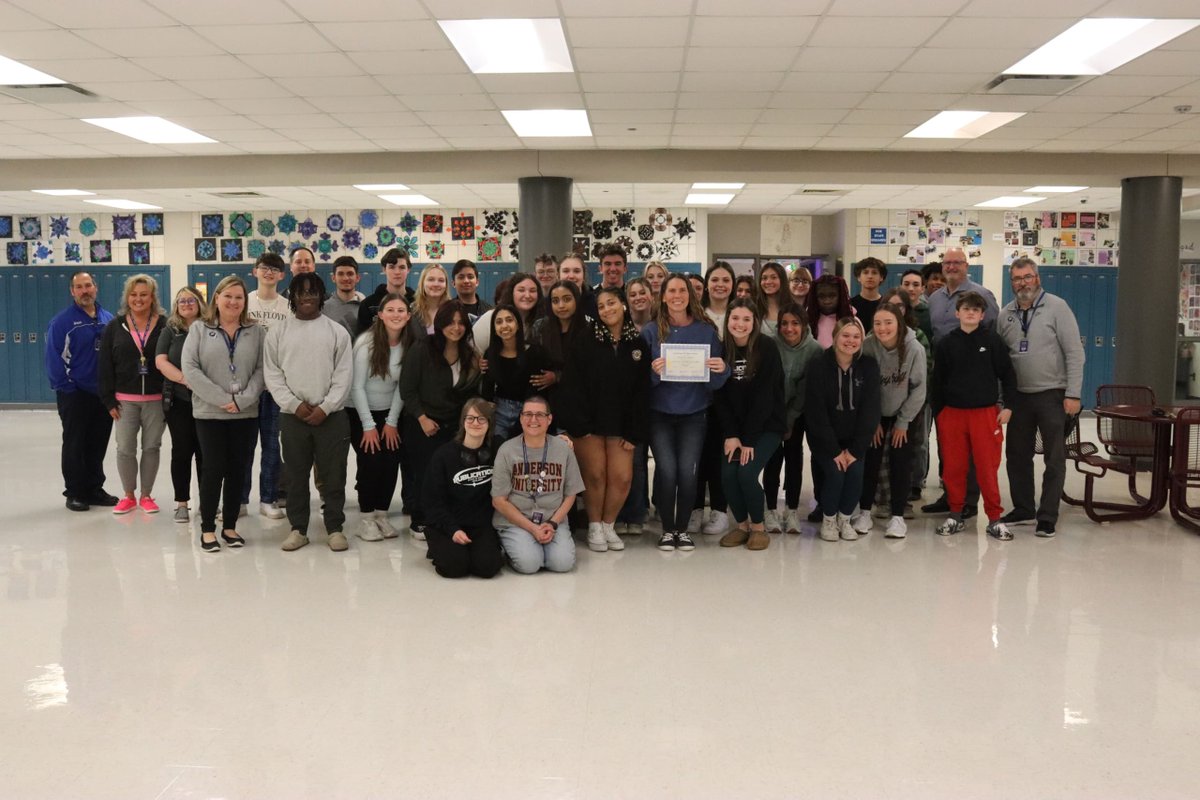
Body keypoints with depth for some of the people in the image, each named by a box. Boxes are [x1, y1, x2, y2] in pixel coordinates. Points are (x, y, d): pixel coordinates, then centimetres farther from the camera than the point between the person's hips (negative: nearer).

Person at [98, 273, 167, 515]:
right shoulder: (115, 326, 4)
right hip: (124, 399, 1)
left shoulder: (165, 326, -2)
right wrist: (109, 400, -3)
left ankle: (146, 495, 20)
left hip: (156, 399, -1)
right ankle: (128, 496, 19)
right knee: (125, 449, 4)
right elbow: (105, 365, 3)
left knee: (151, 447, 7)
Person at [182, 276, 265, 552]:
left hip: (246, 414, 2)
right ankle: (207, 528, 10)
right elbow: (189, 368, -6)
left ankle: (230, 526, 18)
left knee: (238, 470, 5)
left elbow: (262, 370, -1)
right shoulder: (199, 330, 4)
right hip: (209, 413, -2)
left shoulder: (257, 331, 6)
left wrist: (242, 400, -14)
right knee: (214, 469, -2)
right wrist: (221, 399, -14)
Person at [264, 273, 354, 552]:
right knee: (295, 476, 8)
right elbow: (272, 374, 2)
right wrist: (294, 405, -9)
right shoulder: (278, 331, 6)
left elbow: (343, 376, -1)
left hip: (331, 416, -1)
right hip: (292, 416, 1)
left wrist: (324, 408, -10)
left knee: (333, 475, 3)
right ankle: (298, 528, 19)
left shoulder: (337, 332, 3)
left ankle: (335, 528, 14)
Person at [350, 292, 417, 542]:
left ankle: (382, 515, 11)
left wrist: (392, 422, -5)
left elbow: (401, 387, -1)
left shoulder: (409, 345, -6)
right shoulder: (366, 342, -17)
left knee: (391, 463, -5)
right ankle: (367, 519, 3)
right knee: (371, 463, -11)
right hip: (359, 412, -4)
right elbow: (357, 386, -15)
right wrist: (368, 425, -14)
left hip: (388, 413, 4)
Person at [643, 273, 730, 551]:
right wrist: (653, 371, -22)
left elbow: (715, 382, 3)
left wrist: (722, 370, -18)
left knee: (688, 471, -8)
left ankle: (683, 528, 13)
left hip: (694, 413, 1)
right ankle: (667, 529, 8)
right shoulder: (651, 331, 1)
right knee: (666, 470, -12)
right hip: (660, 413, -1)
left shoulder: (706, 331, 3)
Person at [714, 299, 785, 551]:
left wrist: (749, 439, -19)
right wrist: (731, 435, -12)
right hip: (735, 427, 4)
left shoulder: (767, 348, -13)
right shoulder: (722, 349, -2)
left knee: (747, 473, -18)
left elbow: (763, 397, -16)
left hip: (767, 426, -4)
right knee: (728, 474, -12)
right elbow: (720, 396, -3)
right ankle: (741, 525, 12)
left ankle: (758, 526, 6)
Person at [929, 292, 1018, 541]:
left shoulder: (993, 340, 1)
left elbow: (1007, 375, 4)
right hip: (952, 413, 2)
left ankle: (995, 518, 10)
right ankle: (955, 515, 18)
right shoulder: (945, 343, 5)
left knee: (987, 467, -1)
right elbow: (937, 380, 9)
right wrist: (937, 413, 7)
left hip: (986, 413, -1)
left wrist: (1007, 406, -1)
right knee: (953, 467, 5)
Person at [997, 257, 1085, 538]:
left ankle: (1047, 518, 8)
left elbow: (1075, 352, -9)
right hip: (1018, 396, 5)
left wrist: (1073, 394, -14)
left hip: (1052, 395, -4)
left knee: (1055, 459, 1)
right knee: (1017, 455, 11)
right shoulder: (1005, 315, 7)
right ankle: (1023, 509, 25)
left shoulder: (1056, 307, -6)